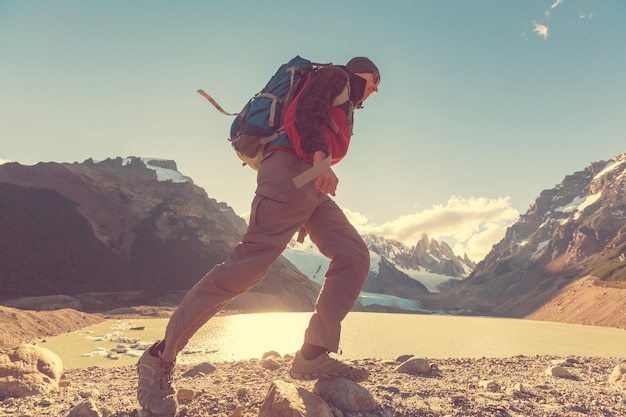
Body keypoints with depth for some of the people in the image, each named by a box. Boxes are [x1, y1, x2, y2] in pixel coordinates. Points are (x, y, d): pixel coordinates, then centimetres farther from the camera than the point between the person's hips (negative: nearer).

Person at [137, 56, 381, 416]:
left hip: (313, 186, 10)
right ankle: (161, 359, -15)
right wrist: (319, 158, -28)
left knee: (355, 255, -1)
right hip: (290, 170, -10)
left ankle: (314, 356, -4)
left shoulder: (346, 109, 34)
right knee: (249, 262, -20)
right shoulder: (335, 76, 10)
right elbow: (302, 114, -10)